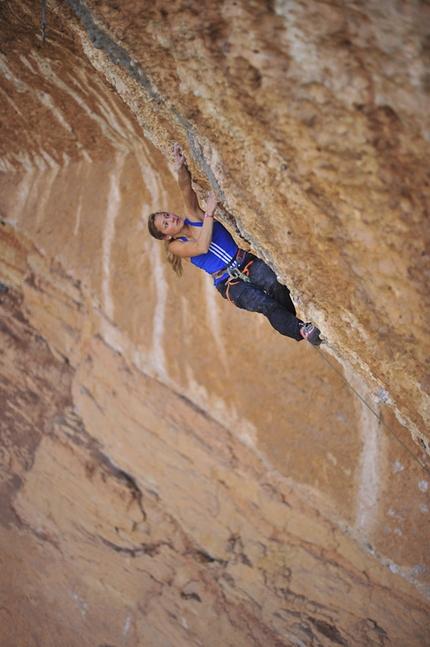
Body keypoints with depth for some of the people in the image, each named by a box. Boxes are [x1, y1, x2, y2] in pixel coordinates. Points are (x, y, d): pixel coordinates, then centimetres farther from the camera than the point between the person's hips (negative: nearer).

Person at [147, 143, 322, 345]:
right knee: (265, 304, -31)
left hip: (246, 263, 3)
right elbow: (202, 247, -18)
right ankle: (299, 329, -36)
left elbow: (186, 190, -8)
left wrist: (181, 167, -27)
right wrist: (209, 211, -19)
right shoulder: (176, 246, 2)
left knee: (275, 284, -30)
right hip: (230, 284, -3)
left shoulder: (192, 216, 11)